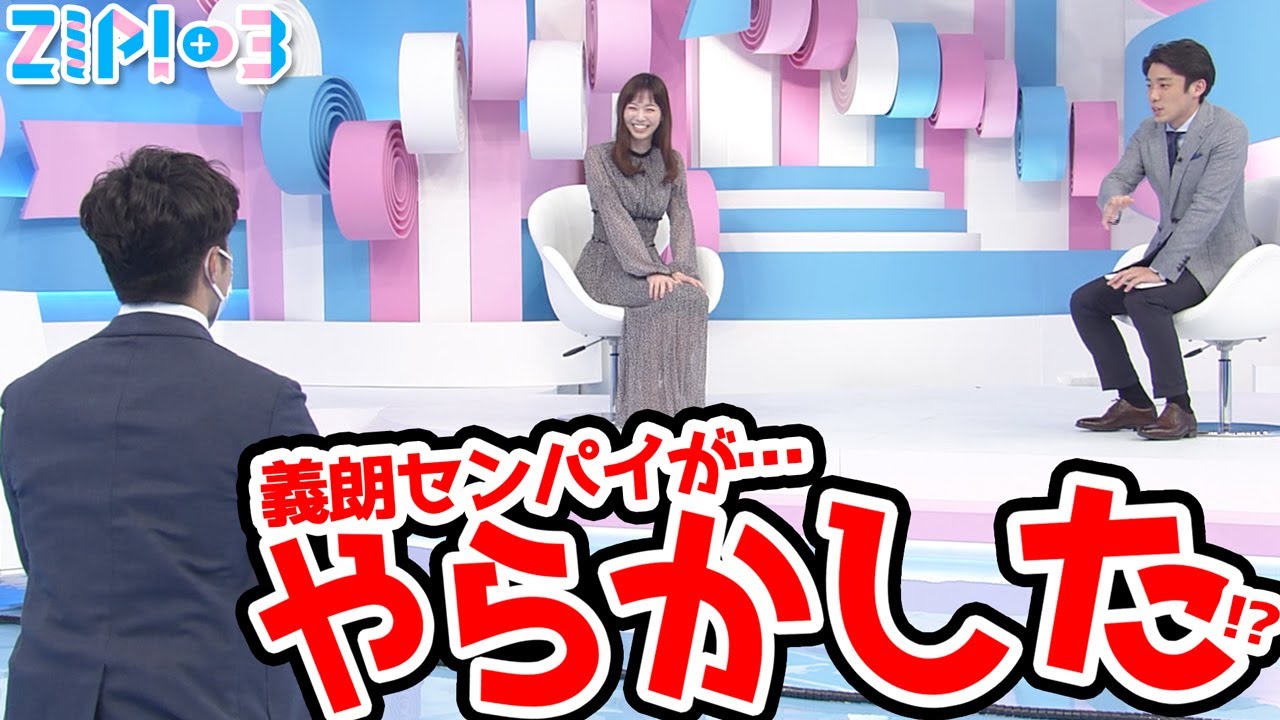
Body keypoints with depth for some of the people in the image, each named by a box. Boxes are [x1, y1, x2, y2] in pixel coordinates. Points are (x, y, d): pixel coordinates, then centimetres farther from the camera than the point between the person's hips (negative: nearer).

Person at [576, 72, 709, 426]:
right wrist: (651, 271, -27)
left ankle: (676, 408, -29)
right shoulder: (599, 156, -5)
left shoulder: (672, 163, 9)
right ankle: (654, 410, -30)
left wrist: (681, 268, -21)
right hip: (605, 264, -4)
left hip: (647, 261, 4)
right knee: (667, 297, -33)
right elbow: (615, 218, -15)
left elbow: (681, 219, -1)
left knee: (694, 296, -30)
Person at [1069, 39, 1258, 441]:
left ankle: (1178, 409, -20)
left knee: (1144, 298, -33)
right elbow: (1117, 178, 0)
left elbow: (1207, 209, -24)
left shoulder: (1228, 132, -16)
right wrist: (1113, 201, -27)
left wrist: (1160, 270, -30)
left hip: (1217, 255, -8)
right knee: (1085, 300, -6)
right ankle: (1134, 403, 2)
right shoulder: (1148, 132, 5)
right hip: (1168, 249, 8)